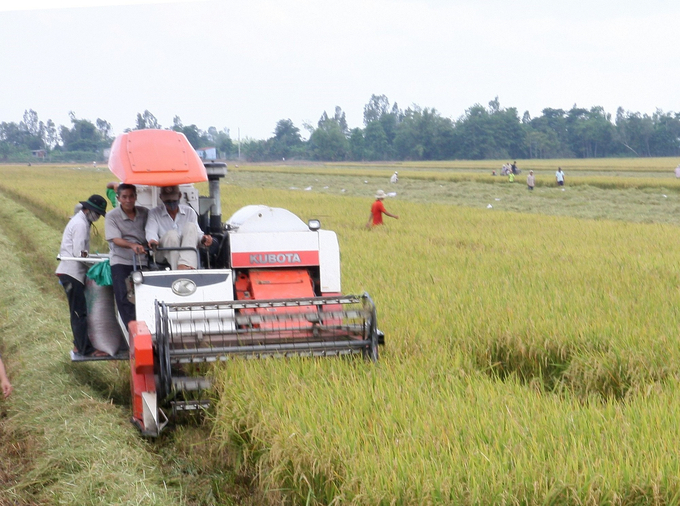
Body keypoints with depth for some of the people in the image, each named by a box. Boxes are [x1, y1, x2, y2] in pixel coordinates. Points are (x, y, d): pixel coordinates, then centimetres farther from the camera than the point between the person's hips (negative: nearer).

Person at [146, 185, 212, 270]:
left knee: (190, 226, -22)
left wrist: (203, 238, -17)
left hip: (187, 252, 2)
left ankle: (184, 265, -43)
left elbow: (198, 233, 8)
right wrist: (152, 240, -29)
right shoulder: (154, 213, 13)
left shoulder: (189, 212, 17)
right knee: (172, 234, -30)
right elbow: (150, 232, -4)